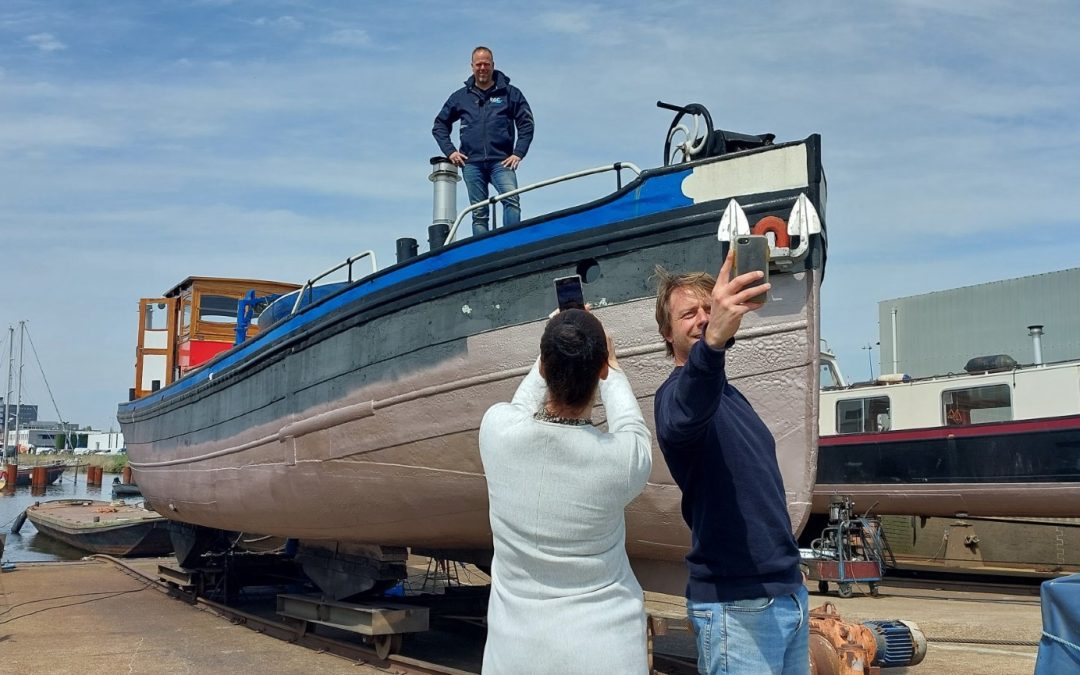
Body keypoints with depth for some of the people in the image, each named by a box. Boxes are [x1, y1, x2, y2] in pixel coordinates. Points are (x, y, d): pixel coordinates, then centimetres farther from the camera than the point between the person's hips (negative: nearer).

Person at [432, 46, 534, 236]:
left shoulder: (509, 93, 10)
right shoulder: (461, 97, 15)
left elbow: (526, 124, 8)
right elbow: (440, 125, 22)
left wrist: (518, 153, -3)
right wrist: (449, 151, 8)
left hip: (501, 161, -2)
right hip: (471, 163, 2)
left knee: (512, 200, -24)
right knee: (478, 214, 1)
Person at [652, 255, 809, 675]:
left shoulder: (731, 394, 15)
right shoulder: (677, 392, -13)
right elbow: (684, 418, -39)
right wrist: (713, 341, -58)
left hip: (788, 591, 8)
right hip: (736, 606, -8)